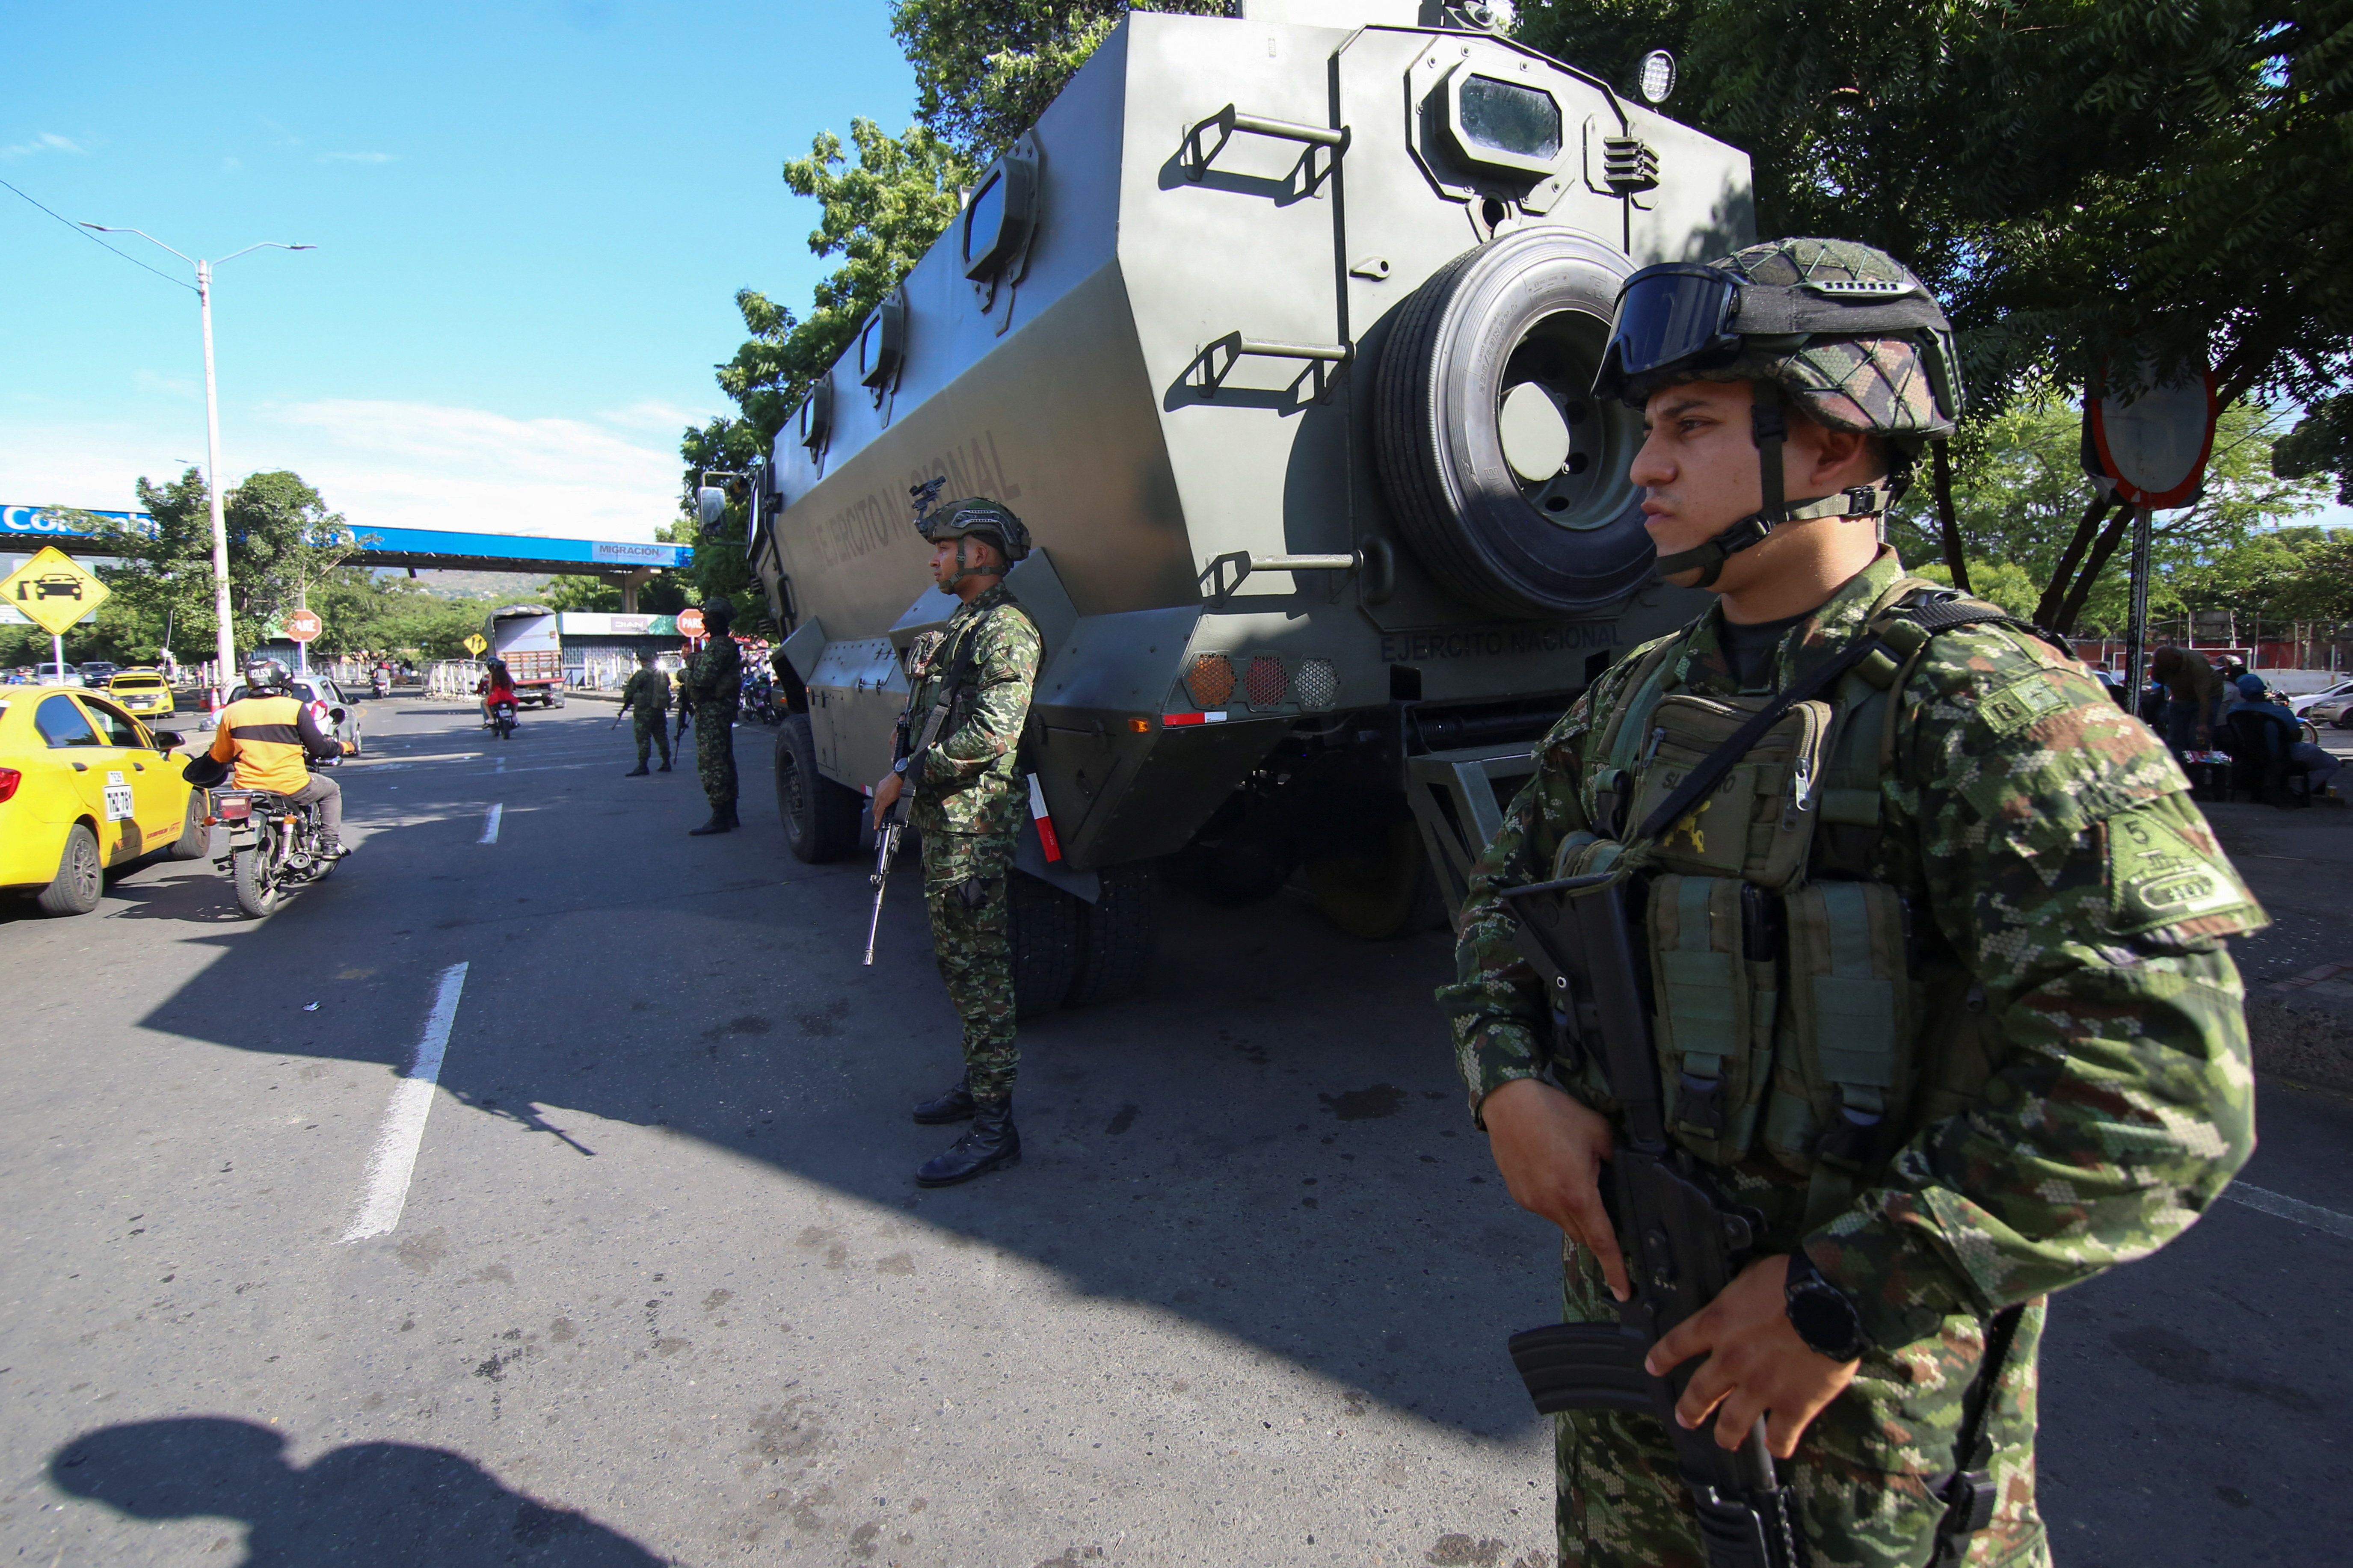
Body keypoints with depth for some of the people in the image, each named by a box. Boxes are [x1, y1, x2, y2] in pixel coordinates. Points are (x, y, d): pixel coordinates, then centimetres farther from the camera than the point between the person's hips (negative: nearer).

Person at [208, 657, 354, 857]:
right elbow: (319, 748, -5)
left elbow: (220, 756, 12)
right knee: (331, 790, 23)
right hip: (291, 786, -4)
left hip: (247, 788, 4)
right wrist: (342, 747, 15)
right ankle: (331, 844, 16)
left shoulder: (231, 712, 4)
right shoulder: (295, 707, -7)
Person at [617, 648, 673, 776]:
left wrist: (627, 702, 9)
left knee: (643, 739, -5)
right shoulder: (663, 673, 7)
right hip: (661, 710, 7)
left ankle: (642, 767, -6)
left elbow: (630, 691, -9)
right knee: (662, 737, 14)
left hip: (645, 711, -7)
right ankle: (666, 764, 19)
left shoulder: (643, 674, -14)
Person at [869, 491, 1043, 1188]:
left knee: (980, 967, -6)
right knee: (958, 959, 18)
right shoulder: (957, 628, 19)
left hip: (974, 824, -10)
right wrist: (901, 776, 10)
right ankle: (977, 1081, 32)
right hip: (941, 820, 10)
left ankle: (994, 1126, 1)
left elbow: (991, 733, -24)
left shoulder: (1005, 629, -13)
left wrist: (909, 775, -17)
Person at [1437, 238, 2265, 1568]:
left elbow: (2167, 1097, -26)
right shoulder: (1635, 699, 0)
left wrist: (1846, 1295, -23)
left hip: (1876, 1393, -5)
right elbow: (1509, 897, 8)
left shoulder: (1980, 702, -19)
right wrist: (1510, 1084, -10)